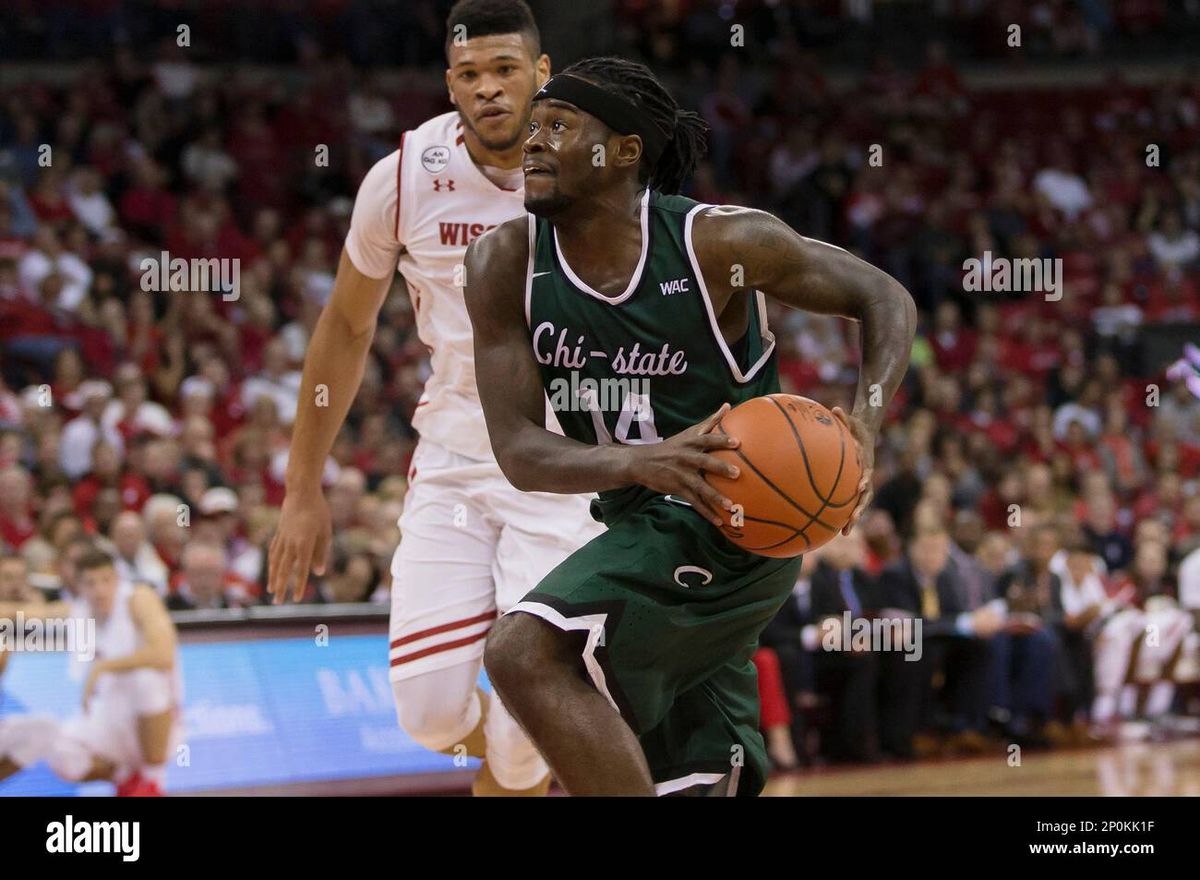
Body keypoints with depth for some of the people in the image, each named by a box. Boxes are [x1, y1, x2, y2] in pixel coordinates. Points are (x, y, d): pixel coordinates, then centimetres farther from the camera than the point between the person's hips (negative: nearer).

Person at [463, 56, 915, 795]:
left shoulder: (719, 243, -17)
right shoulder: (505, 264, -6)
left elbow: (885, 297, -5)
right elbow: (517, 449, -12)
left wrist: (866, 423, -24)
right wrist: (639, 462, -32)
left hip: (734, 529, -7)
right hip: (644, 526, 7)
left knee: (525, 653, -27)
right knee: (700, 786, 16)